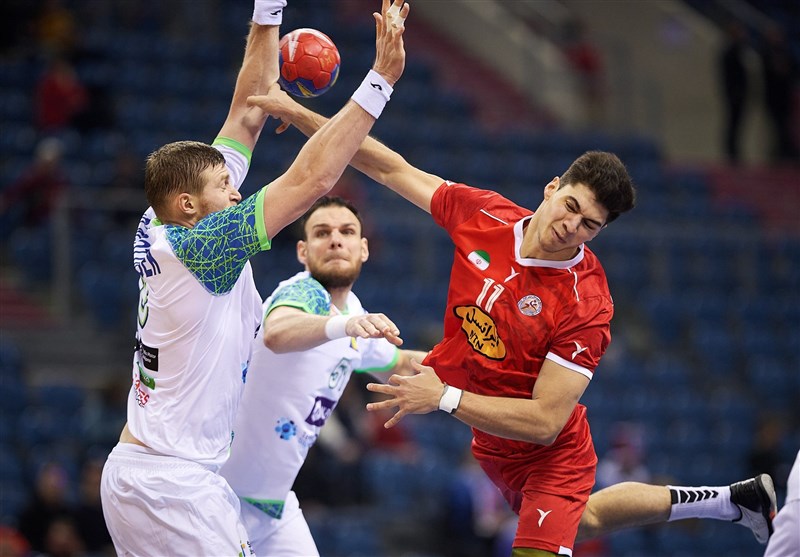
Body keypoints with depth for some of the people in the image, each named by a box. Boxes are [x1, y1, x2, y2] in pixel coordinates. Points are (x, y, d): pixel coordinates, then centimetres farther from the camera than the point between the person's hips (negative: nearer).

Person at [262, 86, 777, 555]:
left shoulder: (587, 307, -32)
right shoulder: (483, 214, -17)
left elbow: (545, 422, -33)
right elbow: (394, 169, -5)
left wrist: (445, 398, -38)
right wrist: (301, 115, -8)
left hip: (551, 458, -7)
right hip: (493, 446, 7)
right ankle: (732, 501, 48)